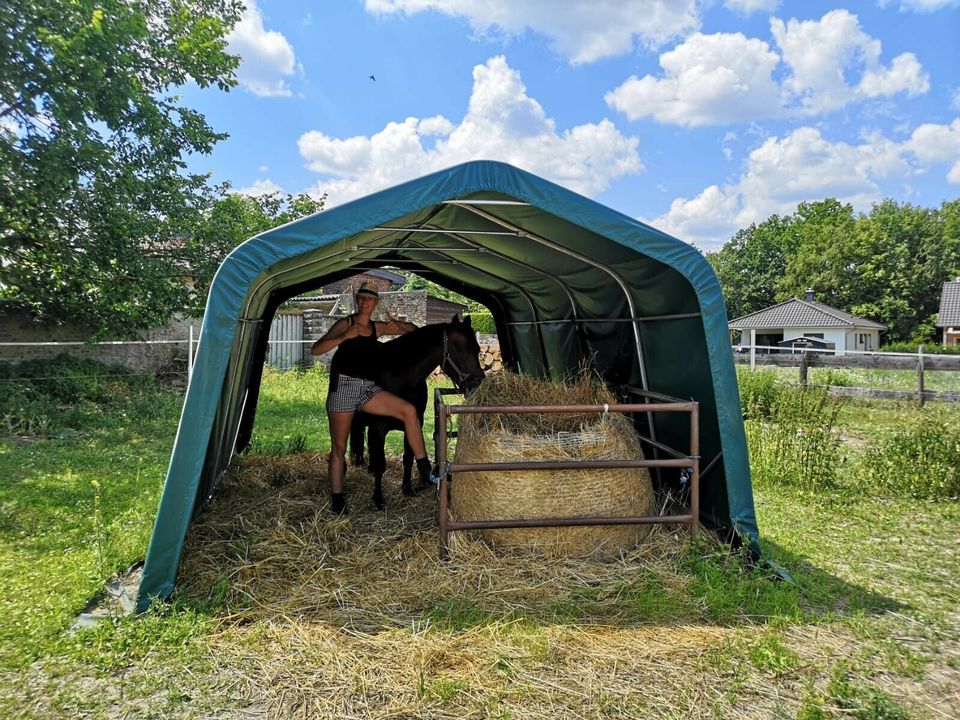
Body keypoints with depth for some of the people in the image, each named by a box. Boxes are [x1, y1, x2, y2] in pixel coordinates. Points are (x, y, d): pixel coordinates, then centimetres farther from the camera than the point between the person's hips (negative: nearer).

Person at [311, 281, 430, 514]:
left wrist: (398, 324, -2)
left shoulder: (377, 328, 14)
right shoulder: (345, 324, 1)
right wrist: (344, 336, -21)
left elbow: (413, 330, 21)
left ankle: (424, 470, -13)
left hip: (369, 388, 4)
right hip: (344, 386, -4)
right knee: (339, 447, 0)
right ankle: (337, 499, 14)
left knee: (409, 411, -16)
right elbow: (315, 350, -8)